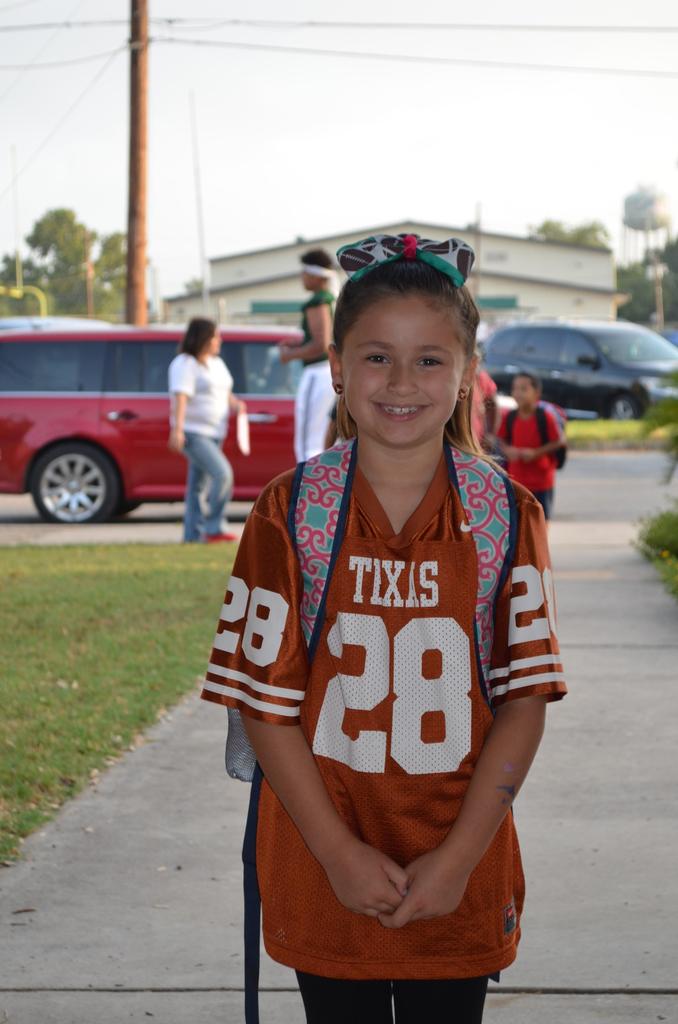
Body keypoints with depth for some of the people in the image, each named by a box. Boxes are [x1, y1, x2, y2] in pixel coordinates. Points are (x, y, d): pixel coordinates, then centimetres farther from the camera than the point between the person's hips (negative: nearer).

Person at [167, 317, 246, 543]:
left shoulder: (216, 363, 16)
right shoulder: (185, 364, -12)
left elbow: (225, 393, 27)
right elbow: (180, 397, -23)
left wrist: (235, 404, 4)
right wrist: (177, 429, -33)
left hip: (214, 433, 9)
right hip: (193, 433, -9)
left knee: (198, 484, 9)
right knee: (222, 473, -21)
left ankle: (193, 534, 12)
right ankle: (214, 528, -18)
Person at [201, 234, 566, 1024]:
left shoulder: (506, 518, -3)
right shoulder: (289, 513, -6)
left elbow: (523, 699, -4)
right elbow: (266, 701, -6)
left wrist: (459, 857, -12)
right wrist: (339, 855, -12)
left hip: (459, 882, 0)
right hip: (324, 876, 0)